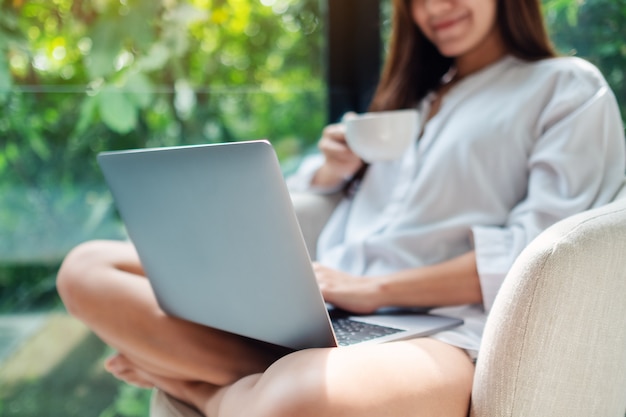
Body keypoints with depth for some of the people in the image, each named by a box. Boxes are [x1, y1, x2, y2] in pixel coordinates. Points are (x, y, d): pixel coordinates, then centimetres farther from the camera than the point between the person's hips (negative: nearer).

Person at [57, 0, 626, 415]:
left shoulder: (569, 89, 9)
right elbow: (300, 196, 32)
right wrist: (332, 169, 7)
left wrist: (376, 288, -14)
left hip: (441, 330, -6)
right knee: (89, 270, -7)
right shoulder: (411, 96, 28)